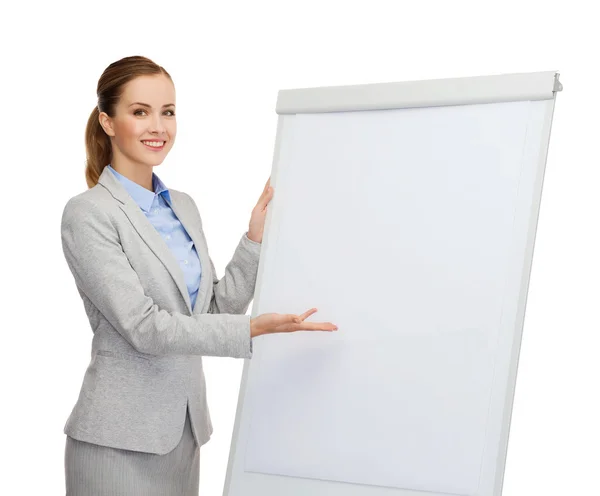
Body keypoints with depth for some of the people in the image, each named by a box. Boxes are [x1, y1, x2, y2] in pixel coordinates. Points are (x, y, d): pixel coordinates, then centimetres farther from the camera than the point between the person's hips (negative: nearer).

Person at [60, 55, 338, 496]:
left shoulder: (184, 206, 11)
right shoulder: (87, 214, -12)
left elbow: (215, 309, 10)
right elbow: (143, 327, -19)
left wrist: (256, 238, 1)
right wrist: (254, 329, -26)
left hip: (183, 430, 7)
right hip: (119, 439, -6)